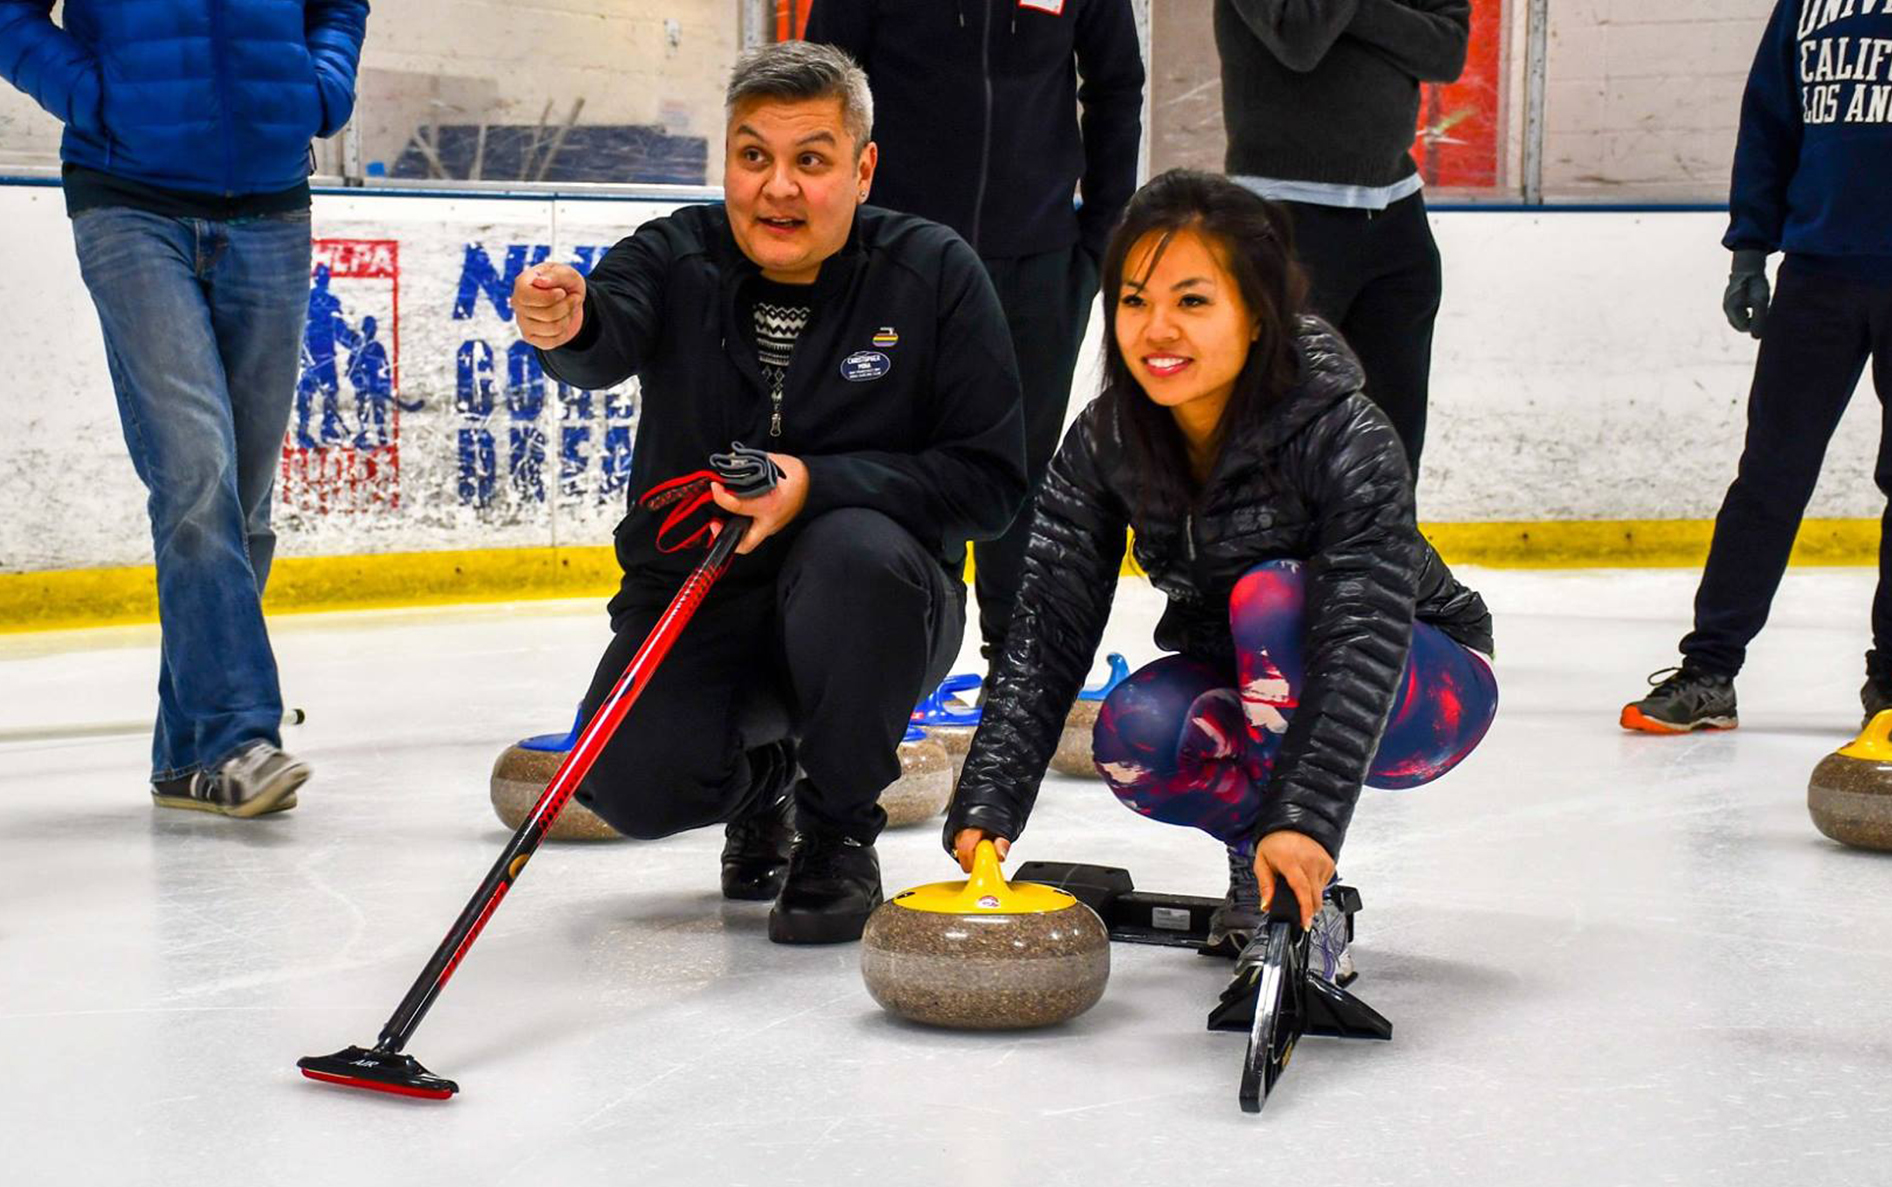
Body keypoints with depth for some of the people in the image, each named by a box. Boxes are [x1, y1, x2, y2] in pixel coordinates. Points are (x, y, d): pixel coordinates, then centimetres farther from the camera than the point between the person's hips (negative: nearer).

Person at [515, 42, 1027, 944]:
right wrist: (566, 326, -56)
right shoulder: (674, 259, -7)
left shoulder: (935, 274, -11)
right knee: (632, 782, -24)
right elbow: (605, 342, -30)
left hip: (876, 606, -1)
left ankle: (840, 833, -10)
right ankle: (759, 777, 17)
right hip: (694, 599, 2)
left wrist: (818, 486, -29)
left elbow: (988, 481, -14)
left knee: (855, 549, -36)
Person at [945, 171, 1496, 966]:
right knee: (1135, 734, -30)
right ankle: (1257, 856, 1)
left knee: (1272, 594, -34)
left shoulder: (1346, 440, -30)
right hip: (1253, 690, 4)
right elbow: (1047, 632, -20)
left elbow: (1364, 641, -39)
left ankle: (1299, 908, -24)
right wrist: (986, 809, -33)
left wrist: (1305, 817, -53)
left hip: (1417, 690, -3)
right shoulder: (1104, 445, -16)